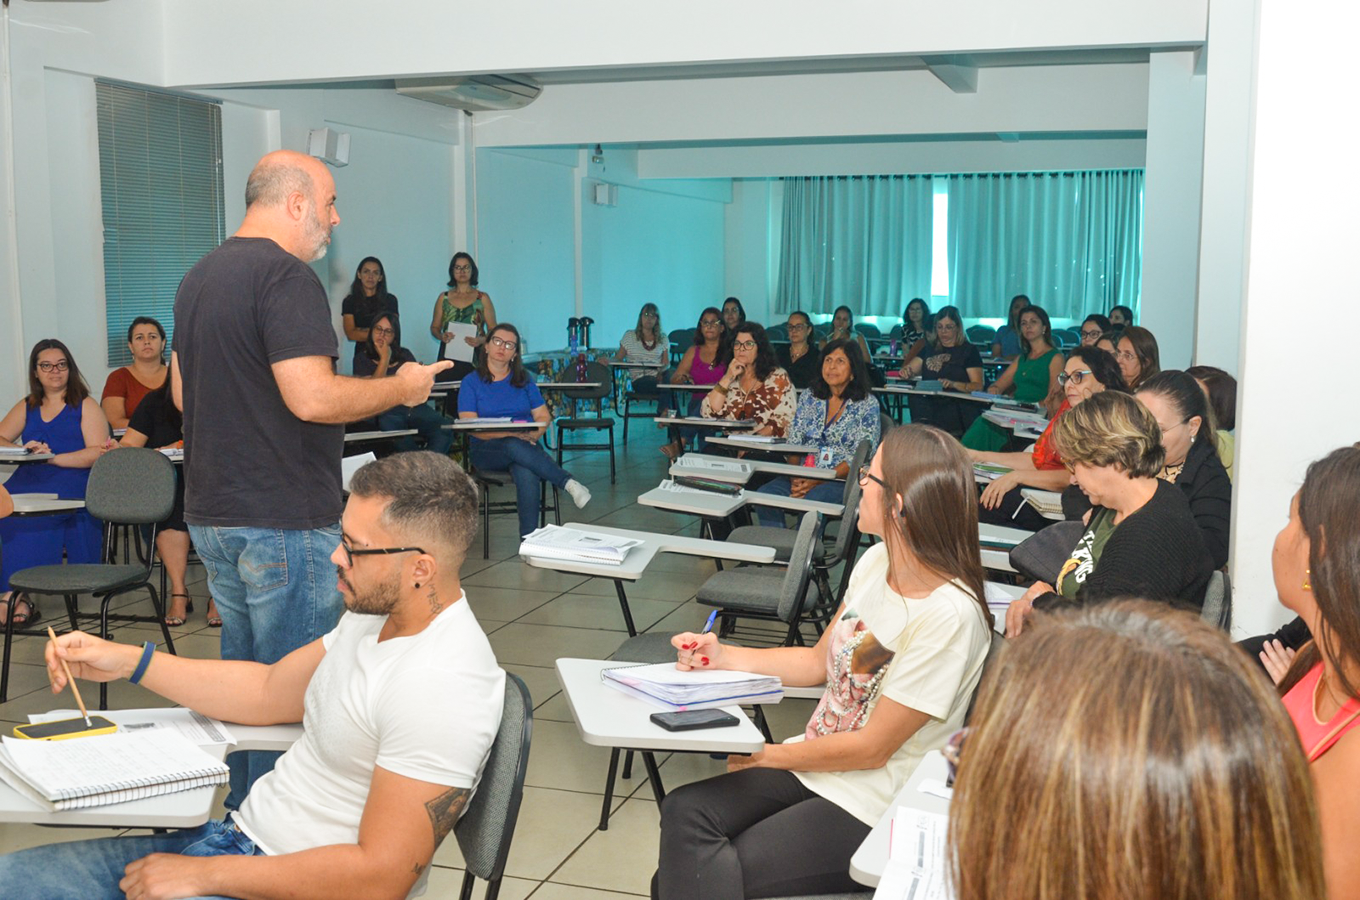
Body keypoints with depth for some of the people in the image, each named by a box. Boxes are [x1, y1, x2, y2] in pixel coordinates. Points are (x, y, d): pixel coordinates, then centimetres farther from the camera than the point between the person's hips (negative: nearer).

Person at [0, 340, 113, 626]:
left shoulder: (86, 406, 9)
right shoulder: (26, 408, 25)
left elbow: (98, 454, -4)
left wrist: (53, 458, -15)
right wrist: (24, 449, -3)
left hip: (73, 481, -4)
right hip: (29, 481, 4)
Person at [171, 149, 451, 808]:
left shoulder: (200, 276, 14)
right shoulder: (287, 276, -16)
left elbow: (182, 391, 22)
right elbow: (313, 397, -25)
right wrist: (401, 388, -12)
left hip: (212, 513, 10)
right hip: (283, 521, -9)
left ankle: (241, 811, 31)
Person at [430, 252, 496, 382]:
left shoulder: (482, 298, 8)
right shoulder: (443, 298, 14)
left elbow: (493, 329, 5)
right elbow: (434, 327, 17)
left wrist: (481, 340, -14)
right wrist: (441, 336, -5)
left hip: (474, 357, -1)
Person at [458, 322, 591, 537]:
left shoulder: (524, 380, 16)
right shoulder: (471, 382, 6)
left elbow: (544, 417, 12)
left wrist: (534, 435, -12)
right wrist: (509, 433, -19)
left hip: (525, 446, 2)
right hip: (487, 450, -1)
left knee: (526, 474, -35)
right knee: (515, 446, -38)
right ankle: (569, 483, -35)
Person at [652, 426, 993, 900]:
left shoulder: (949, 615, -23)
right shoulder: (876, 561, 1)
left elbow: (873, 748, -17)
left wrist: (766, 755, -6)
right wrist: (721, 656, 5)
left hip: (871, 804, -7)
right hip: (814, 763, 7)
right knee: (684, 812, -15)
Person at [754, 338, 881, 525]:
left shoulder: (867, 404, 0)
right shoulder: (809, 396, 14)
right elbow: (793, 443, 10)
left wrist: (817, 481, -17)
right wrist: (796, 478, -10)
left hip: (844, 481, -4)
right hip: (804, 476, 4)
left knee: (811, 500, -36)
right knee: (764, 494, -24)